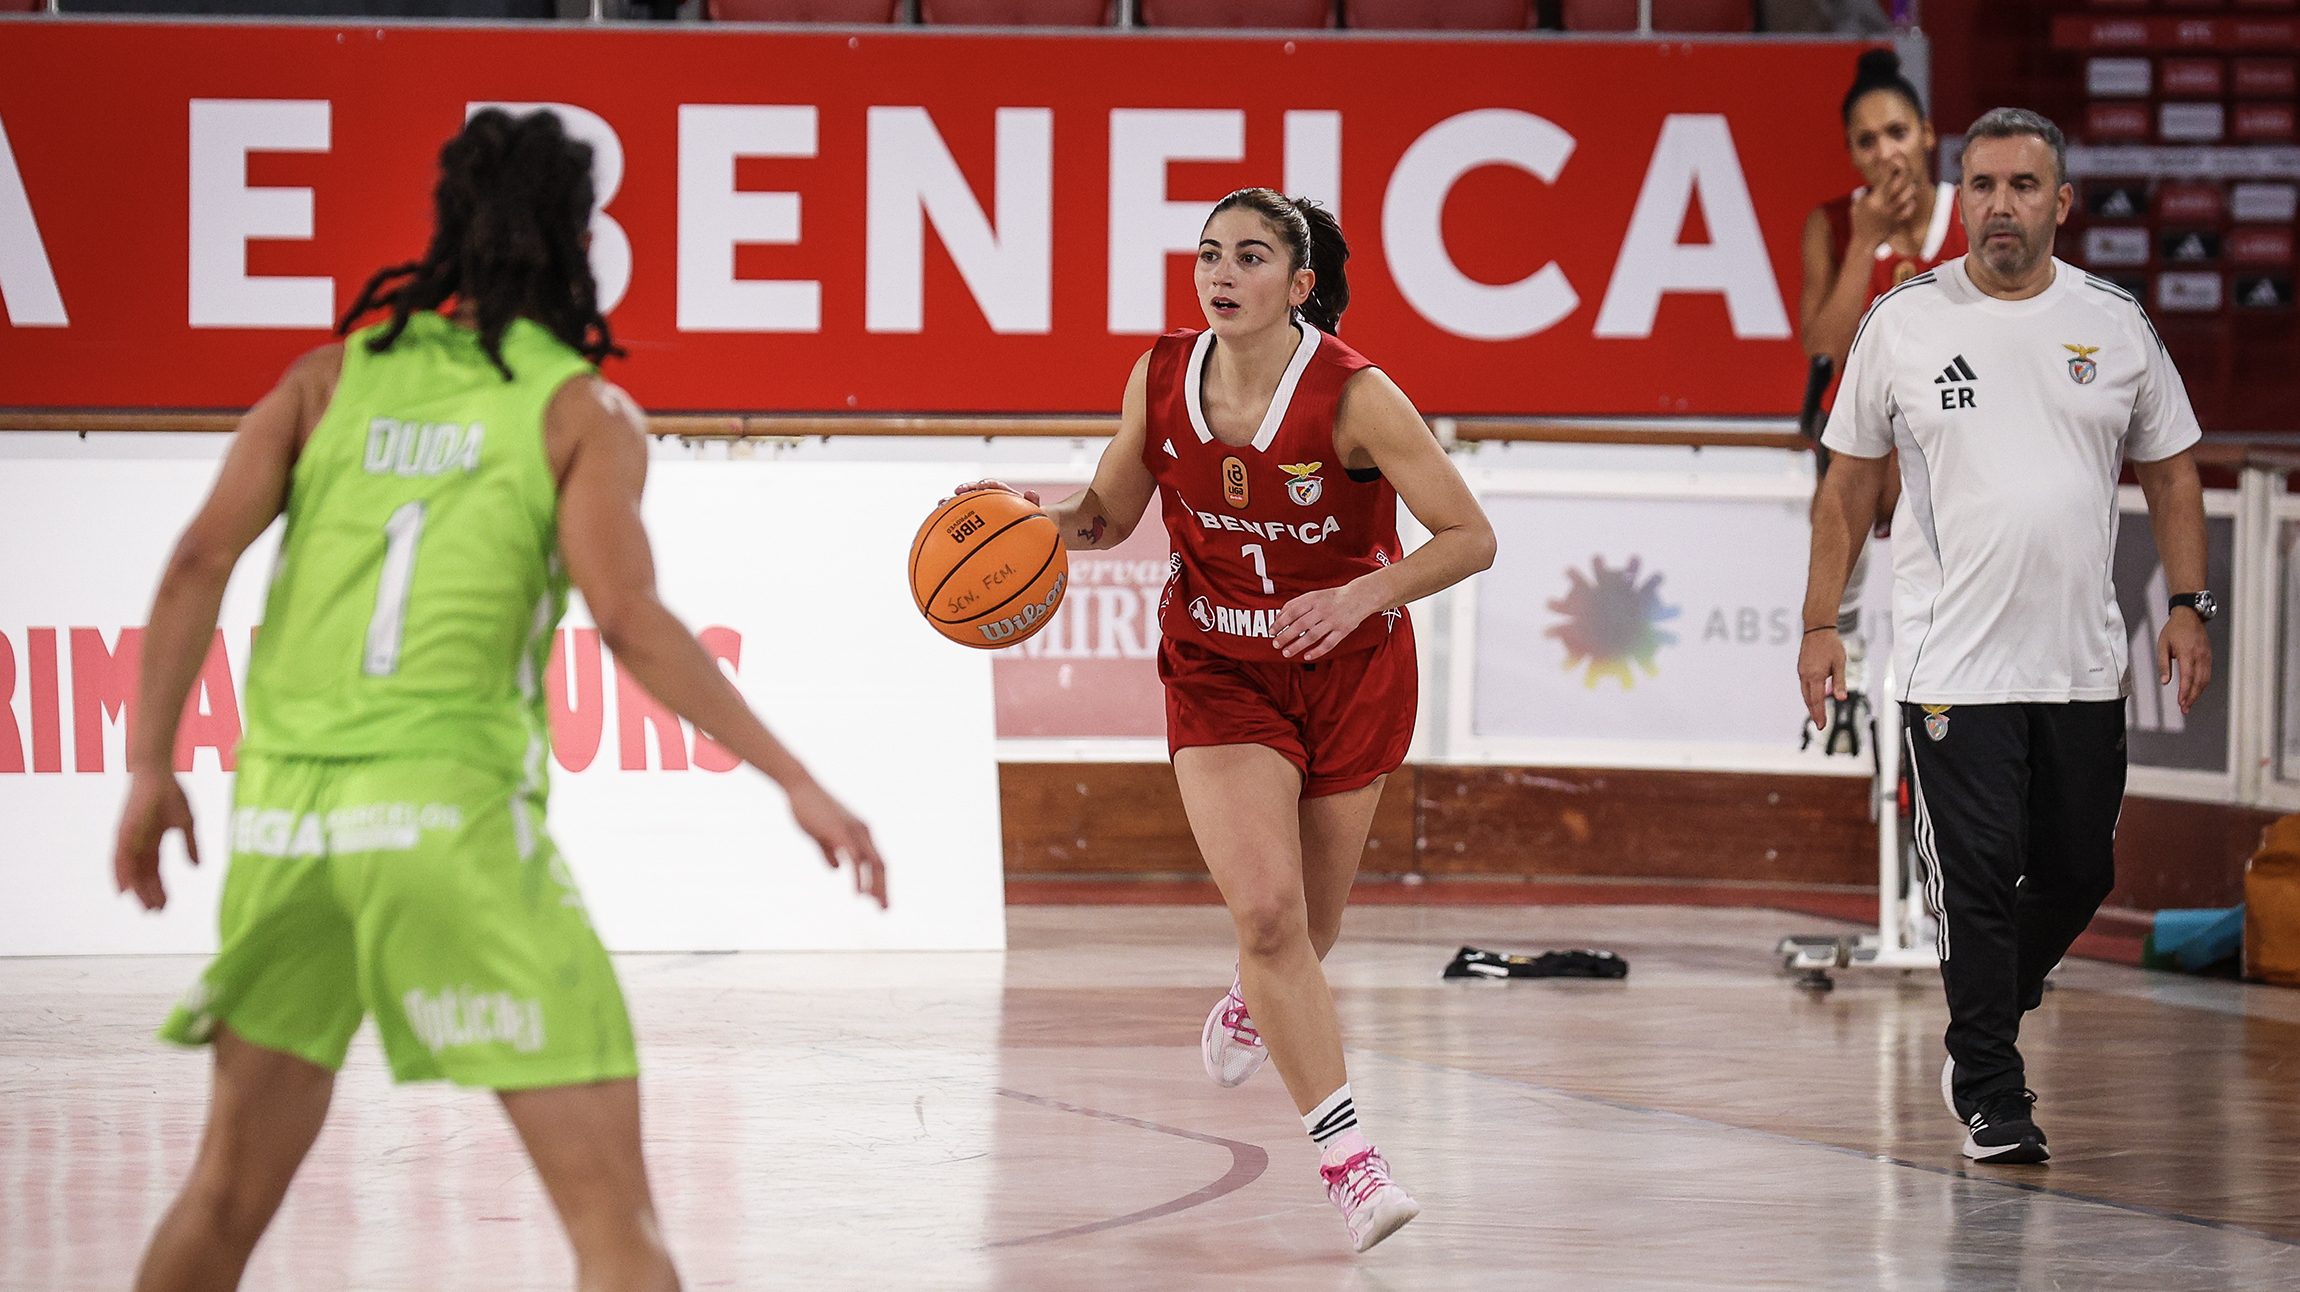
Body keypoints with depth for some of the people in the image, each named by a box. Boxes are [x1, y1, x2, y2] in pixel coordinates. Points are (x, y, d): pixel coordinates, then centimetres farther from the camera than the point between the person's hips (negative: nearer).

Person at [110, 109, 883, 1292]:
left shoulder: (335, 375, 15)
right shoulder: (582, 409, 4)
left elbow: (201, 558, 3)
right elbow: (626, 616, -10)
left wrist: (150, 769, 6)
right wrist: (795, 782, -7)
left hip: (284, 798, 5)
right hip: (450, 805, -5)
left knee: (230, 1191, 19)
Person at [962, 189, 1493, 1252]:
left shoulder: (1353, 395, -21)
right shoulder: (1161, 380, -9)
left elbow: (1469, 537, -18)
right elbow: (1109, 515, 7)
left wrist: (1362, 596, -32)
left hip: (1349, 673, -1)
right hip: (1219, 673, 1)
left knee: (1305, 926, 13)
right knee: (1264, 907, -18)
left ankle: (1252, 1004, 52)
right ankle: (1346, 1157, -11)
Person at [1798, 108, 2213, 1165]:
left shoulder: (2116, 324, 5)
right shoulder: (1903, 323, -1)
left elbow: (2169, 471, 13)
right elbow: (1850, 481, 6)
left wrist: (2188, 605, 3)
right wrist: (1820, 623, 2)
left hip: (2085, 666, 3)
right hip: (1955, 667, -3)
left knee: (2078, 874, 10)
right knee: (1979, 879, -6)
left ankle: (1983, 1029, 33)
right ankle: (1991, 1098, 4)